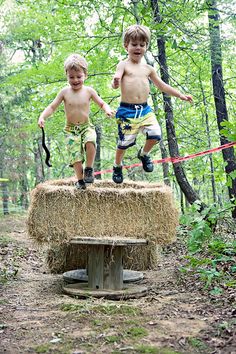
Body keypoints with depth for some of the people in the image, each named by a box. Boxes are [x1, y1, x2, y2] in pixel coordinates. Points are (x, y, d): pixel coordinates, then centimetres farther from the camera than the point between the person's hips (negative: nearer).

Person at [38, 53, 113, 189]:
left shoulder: (89, 91, -1)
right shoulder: (65, 92, -2)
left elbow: (102, 103, 8)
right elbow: (52, 107, 1)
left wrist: (107, 109, -15)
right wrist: (42, 117, -16)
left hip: (86, 126, -1)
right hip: (71, 129, 1)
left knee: (90, 142, -31)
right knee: (75, 154, -9)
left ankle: (89, 168, -10)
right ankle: (80, 180, 9)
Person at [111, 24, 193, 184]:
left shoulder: (148, 68, 13)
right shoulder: (123, 65, -2)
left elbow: (162, 85, 21)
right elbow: (116, 80, -19)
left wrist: (180, 95, 18)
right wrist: (115, 82, -44)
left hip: (145, 109, 4)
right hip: (127, 111, -4)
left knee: (155, 134, -11)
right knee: (125, 141, -1)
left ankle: (144, 154, 21)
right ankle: (117, 166, 27)